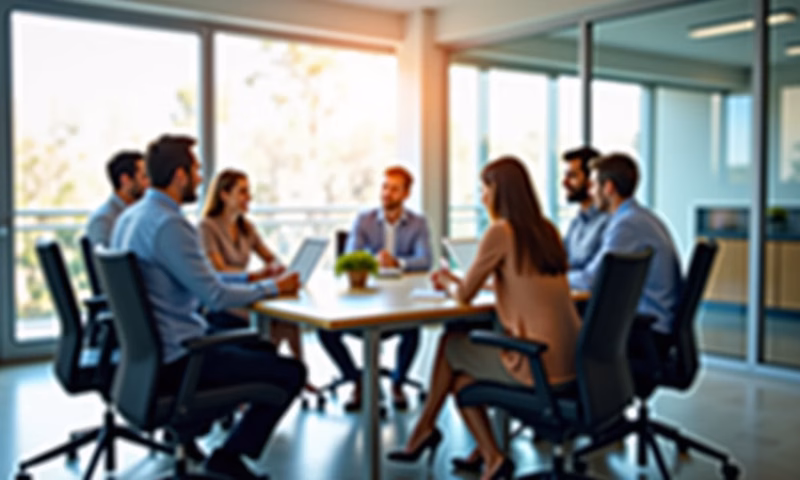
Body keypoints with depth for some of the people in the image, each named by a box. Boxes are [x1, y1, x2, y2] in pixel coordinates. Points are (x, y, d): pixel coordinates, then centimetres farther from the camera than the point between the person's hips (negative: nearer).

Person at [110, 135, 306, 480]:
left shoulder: (131, 216, 8)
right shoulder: (169, 224, -23)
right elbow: (215, 297, -22)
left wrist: (249, 278, 13)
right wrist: (273, 287, -6)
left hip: (150, 347, 10)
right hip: (176, 358, -10)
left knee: (263, 349, 24)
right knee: (291, 373, -5)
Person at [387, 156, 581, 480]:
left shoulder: (500, 232, -11)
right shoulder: (546, 230, 10)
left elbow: (464, 295, -5)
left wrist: (447, 282, 18)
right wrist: (454, 280, 24)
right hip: (570, 359, 7)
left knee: (449, 344, 16)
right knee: (460, 378, 19)